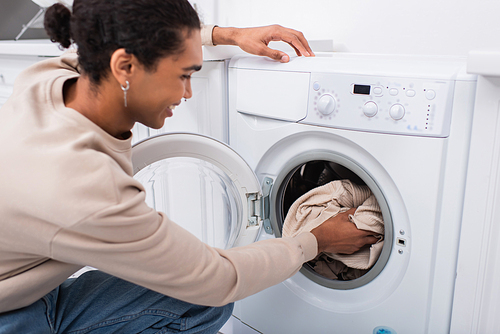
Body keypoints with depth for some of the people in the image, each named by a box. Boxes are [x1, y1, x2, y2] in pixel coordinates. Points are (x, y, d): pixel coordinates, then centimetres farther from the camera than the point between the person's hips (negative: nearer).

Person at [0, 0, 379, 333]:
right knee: (206, 299, -21)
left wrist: (229, 34, 4)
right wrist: (316, 240, -8)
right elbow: (217, 280, -24)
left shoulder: (48, 79, -15)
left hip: (35, 292, 7)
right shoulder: (86, 190, -38)